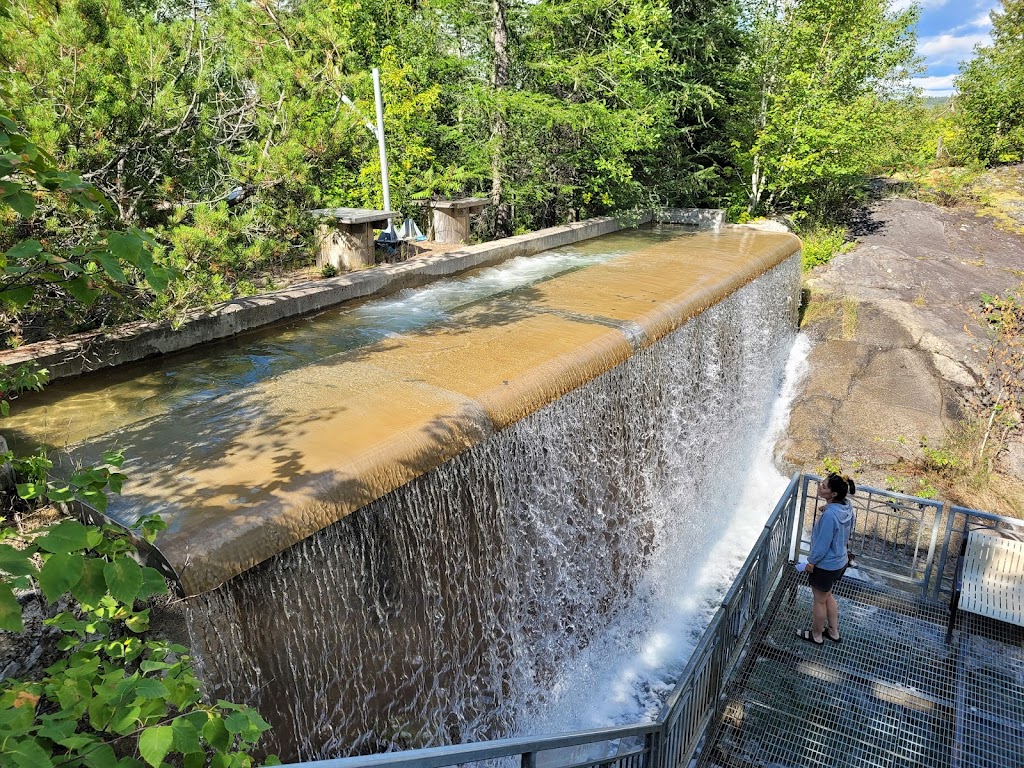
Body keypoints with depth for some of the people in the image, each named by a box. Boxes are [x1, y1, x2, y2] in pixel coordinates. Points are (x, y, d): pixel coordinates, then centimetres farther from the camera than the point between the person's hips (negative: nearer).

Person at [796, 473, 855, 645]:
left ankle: (816, 635, 37)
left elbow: (822, 544, -26)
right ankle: (833, 631, 46)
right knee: (828, 596, 29)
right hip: (840, 561, 8)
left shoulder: (830, 515, -36)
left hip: (825, 565, -8)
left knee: (819, 601, 16)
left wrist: (811, 561, -11)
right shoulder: (846, 506, -10)